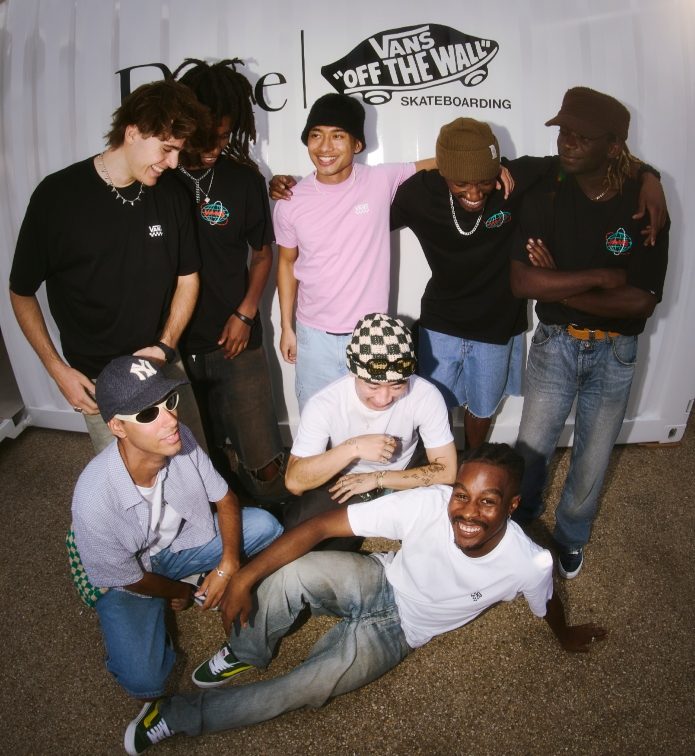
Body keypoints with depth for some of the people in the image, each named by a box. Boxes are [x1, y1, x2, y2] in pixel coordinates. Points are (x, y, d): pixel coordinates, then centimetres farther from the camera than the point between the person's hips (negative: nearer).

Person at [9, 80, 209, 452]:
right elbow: (21, 292, -1)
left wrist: (166, 345, -7)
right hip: (97, 382, -3)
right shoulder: (57, 195, -11)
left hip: (165, 366, 3)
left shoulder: (171, 195, -3)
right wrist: (58, 369, -7)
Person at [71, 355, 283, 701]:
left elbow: (224, 499, -9)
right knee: (144, 681, -20)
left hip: (182, 541, 4)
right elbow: (125, 578, -19)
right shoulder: (94, 500, -37)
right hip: (129, 576, -3)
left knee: (264, 526, -14)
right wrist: (178, 592, -2)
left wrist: (228, 564, -21)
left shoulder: (180, 439, -27)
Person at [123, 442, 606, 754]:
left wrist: (566, 637, 23)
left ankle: (179, 716, 0)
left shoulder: (530, 565, -27)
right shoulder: (427, 504, -31)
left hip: (397, 633, 0)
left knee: (305, 689, -22)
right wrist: (247, 576, -31)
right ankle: (247, 654, 1)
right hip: (377, 582, 0)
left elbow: (548, 606, 1)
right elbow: (321, 526, -28)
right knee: (291, 574, -31)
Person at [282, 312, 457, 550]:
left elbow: (446, 471, -19)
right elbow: (294, 481, -28)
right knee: (297, 526, -28)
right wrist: (352, 448, -40)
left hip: (401, 483, 2)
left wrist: (377, 479, -23)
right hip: (342, 485, -1)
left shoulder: (426, 396, -25)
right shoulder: (324, 403, -27)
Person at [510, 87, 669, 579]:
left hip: (615, 352, 0)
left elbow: (643, 301, -17)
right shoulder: (545, 198, -10)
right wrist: (600, 277, -23)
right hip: (555, 344, 0)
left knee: (593, 459, 15)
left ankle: (571, 537, 42)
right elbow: (522, 282, -21)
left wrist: (559, 286, -20)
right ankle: (518, 525, 38)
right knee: (532, 450, 9)